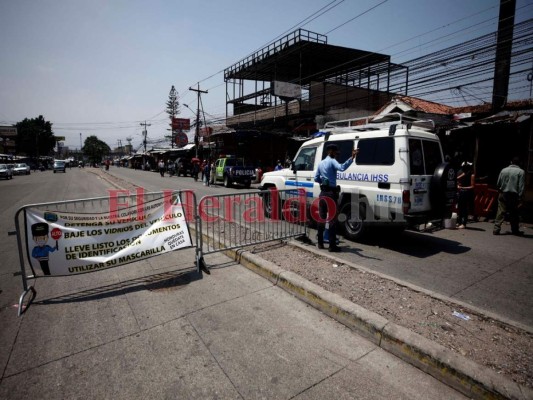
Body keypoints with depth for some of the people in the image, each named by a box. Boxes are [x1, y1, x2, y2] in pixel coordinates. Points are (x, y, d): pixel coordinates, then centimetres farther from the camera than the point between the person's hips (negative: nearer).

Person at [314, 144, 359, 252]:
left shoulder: (321, 163, 16)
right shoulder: (332, 161, -9)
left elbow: (316, 178, 16)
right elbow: (342, 168, -31)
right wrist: (352, 157, -37)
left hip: (323, 192, 8)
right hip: (331, 193, -7)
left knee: (321, 218, 12)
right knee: (332, 219, -4)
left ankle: (320, 243, 18)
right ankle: (332, 245, -3)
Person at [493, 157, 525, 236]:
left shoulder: (504, 170, 4)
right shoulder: (521, 172, -4)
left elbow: (498, 184, 6)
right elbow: (521, 187, -8)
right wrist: (519, 198, -7)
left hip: (503, 194, 2)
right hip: (514, 196, -2)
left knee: (501, 212, 1)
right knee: (514, 214, 10)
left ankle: (496, 229, -6)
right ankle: (515, 230, 22)